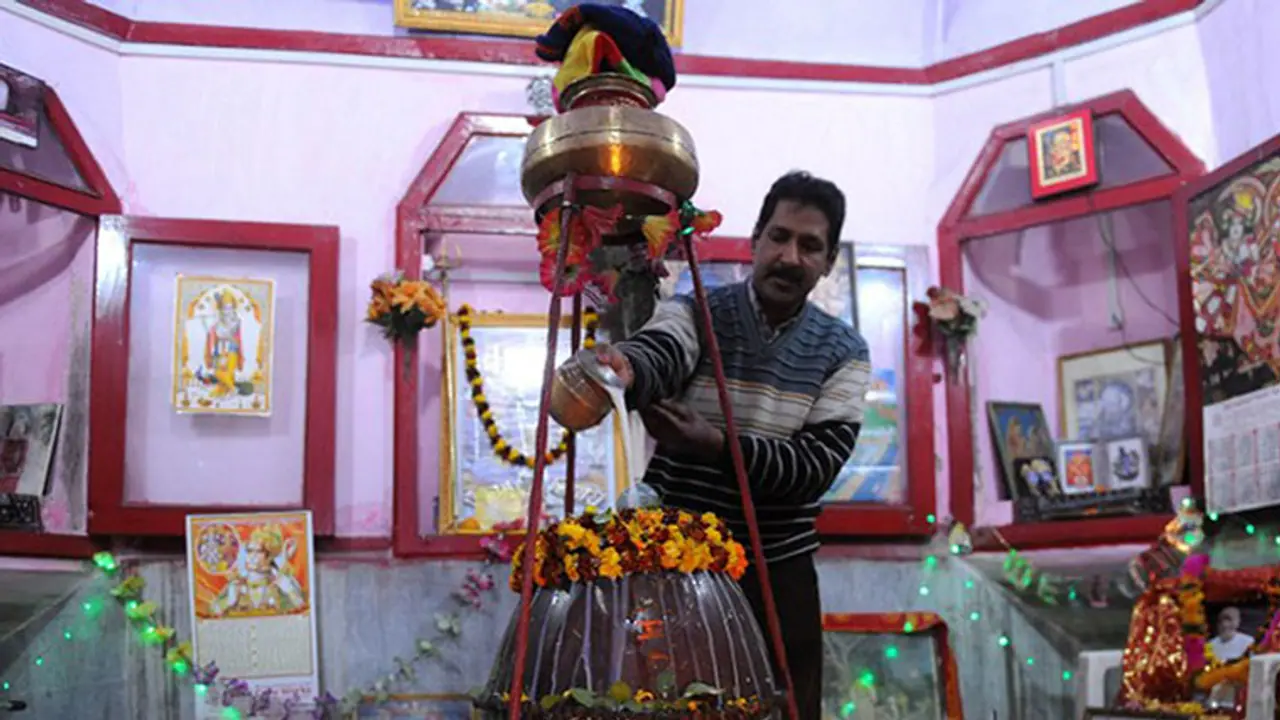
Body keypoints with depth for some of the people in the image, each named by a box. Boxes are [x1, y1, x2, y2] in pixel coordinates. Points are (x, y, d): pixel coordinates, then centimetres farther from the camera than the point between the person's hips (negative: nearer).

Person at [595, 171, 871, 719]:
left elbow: (817, 466, -13)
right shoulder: (693, 314, -4)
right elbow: (654, 355, -28)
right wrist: (623, 369, -53)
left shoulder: (843, 352, 0)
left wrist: (716, 445, -28)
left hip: (778, 574, 1)